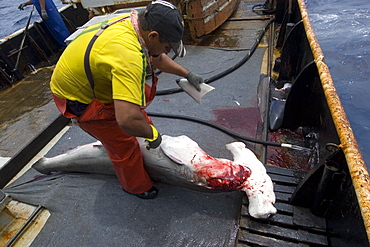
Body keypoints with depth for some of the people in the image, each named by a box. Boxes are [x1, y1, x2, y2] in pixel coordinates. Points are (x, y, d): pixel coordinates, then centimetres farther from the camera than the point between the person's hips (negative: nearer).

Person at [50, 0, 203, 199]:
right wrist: (152, 134, -28)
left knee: (142, 94, 16)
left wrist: (187, 74, 7)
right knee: (123, 144, 2)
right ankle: (137, 187, 28)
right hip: (79, 99, -8)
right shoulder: (128, 55, -41)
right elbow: (127, 119, -48)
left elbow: (158, 58, 7)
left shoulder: (136, 21, -12)